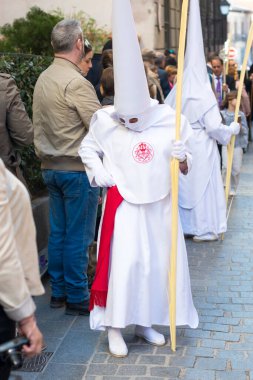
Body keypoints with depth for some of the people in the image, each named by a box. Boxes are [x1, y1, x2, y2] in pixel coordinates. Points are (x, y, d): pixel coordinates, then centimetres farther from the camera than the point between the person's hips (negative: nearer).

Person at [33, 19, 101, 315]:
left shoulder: (42, 79, 8)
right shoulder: (76, 82, -17)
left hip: (51, 166, 8)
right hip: (78, 169, -8)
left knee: (58, 233, 14)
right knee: (78, 236, 1)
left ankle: (58, 292, 23)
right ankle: (77, 298, 9)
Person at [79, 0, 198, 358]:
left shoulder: (170, 119, -8)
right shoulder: (105, 119, -10)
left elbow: (184, 167, 4)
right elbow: (87, 148, 7)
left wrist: (182, 159, -18)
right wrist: (101, 175, -6)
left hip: (159, 204, 3)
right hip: (123, 204, -2)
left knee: (160, 261, 10)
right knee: (122, 262, -5)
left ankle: (145, 321, 28)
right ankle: (114, 327, 10)